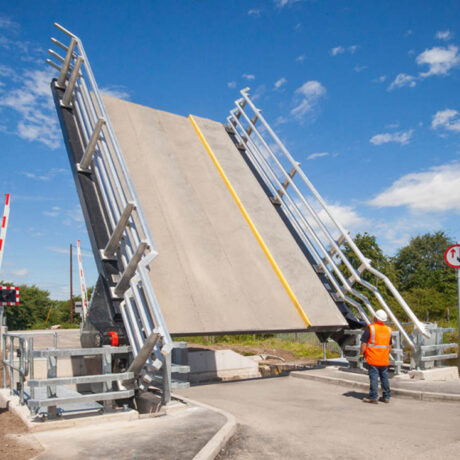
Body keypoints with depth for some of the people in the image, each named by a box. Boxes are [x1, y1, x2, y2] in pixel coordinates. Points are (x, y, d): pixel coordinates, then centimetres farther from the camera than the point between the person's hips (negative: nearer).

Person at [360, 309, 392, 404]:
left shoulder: (370, 328, -10)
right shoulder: (388, 329, 9)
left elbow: (364, 343, -11)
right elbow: (390, 345, 17)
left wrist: (362, 353, 1)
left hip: (373, 358, -5)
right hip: (384, 360, 6)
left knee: (374, 377, -2)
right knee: (384, 377, 13)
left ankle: (373, 397, 1)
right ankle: (386, 396, 20)